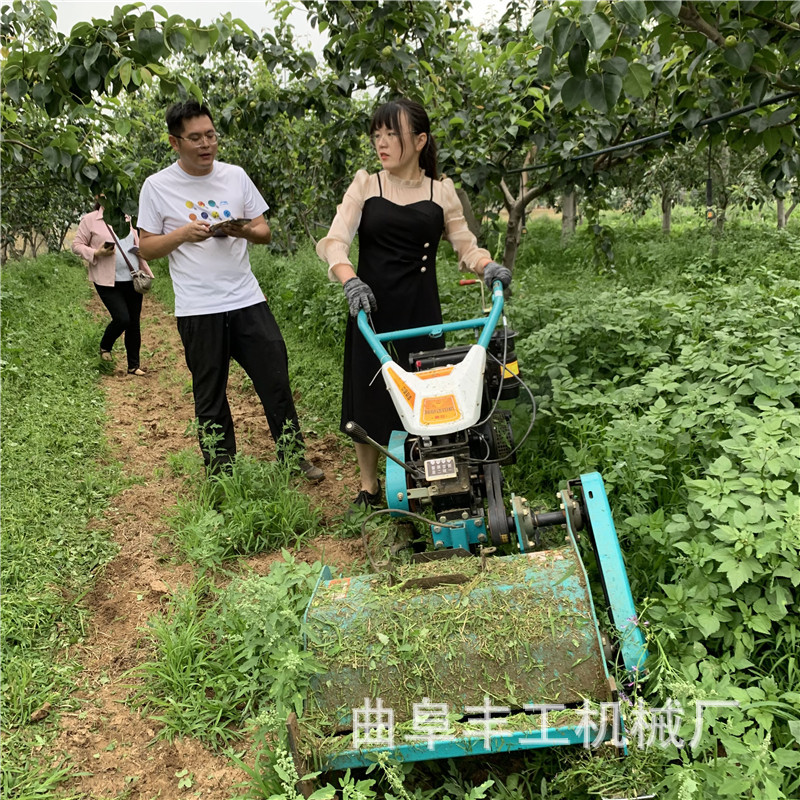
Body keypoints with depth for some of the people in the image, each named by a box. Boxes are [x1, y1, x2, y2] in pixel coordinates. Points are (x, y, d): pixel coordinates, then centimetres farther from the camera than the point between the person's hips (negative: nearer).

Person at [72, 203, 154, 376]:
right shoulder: (90, 220, -1)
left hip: (132, 280, 5)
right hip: (108, 282, -5)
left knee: (134, 323, 6)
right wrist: (96, 253, -18)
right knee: (122, 318, -16)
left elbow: (136, 243, 23)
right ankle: (105, 347, 17)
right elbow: (76, 245, 0)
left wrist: (145, 271, 7)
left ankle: (134, 365, 17)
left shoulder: (127, 219, 14)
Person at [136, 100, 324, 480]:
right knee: (210, 398, 7)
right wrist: (183, 234, -15)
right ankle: (221, 475, 22)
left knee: (276, 382, 4)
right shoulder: (157, 186, 0)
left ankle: (294, 458, 21)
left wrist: (246, 231, -12)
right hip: (197, 310, -2)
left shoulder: (235, 175, 8)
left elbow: (265, 232, 11)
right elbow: (146, 248, 2)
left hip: (247, 300, 2)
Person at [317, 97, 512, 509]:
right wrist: (350, 280, -28)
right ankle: (369, 487, 25)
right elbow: (334, 241, -8)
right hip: (372, 307, 0)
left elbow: (465, 244, 8)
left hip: (421, 310, 1)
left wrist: (487, 265, -16)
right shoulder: (365, 185, 3)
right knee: (368, 397, 6)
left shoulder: (441, 191, 6)